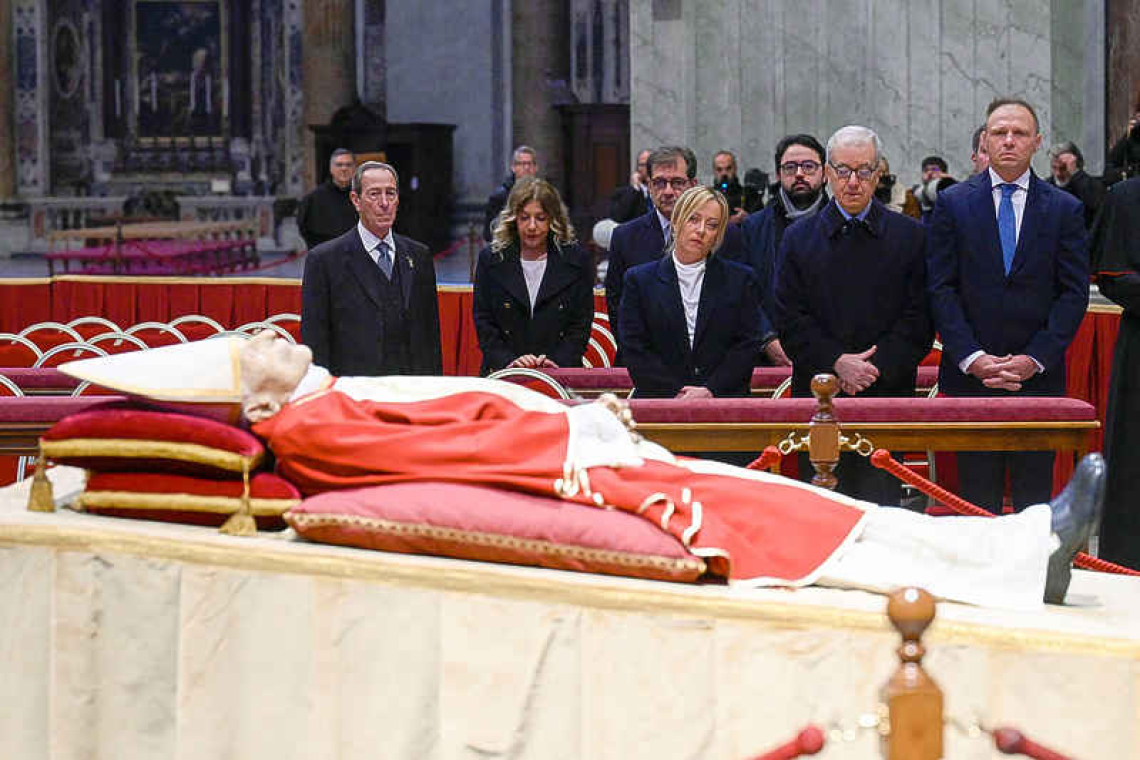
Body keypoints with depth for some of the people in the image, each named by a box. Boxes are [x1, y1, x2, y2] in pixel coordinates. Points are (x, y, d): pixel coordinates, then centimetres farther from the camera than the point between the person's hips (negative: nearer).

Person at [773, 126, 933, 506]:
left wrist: (875, 368, -11)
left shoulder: (909, 236, 8)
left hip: (887, 394, -1)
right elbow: (789, 321, 2)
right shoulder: (799, 238, 10)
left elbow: (918, 321, 1)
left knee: (880, 500, -4)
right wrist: (837, 362, -11)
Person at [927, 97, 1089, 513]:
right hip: (970, 376, 0)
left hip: (1039, 375, 0)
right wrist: (972, 358, -11)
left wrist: (1035, 359, -9)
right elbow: (940, 289, 0)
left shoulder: (1064, 209, 6)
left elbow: (1074, 293, 2)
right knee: (977, 498, 2)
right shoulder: (952, 204, 5)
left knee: (1034, 499, 3)